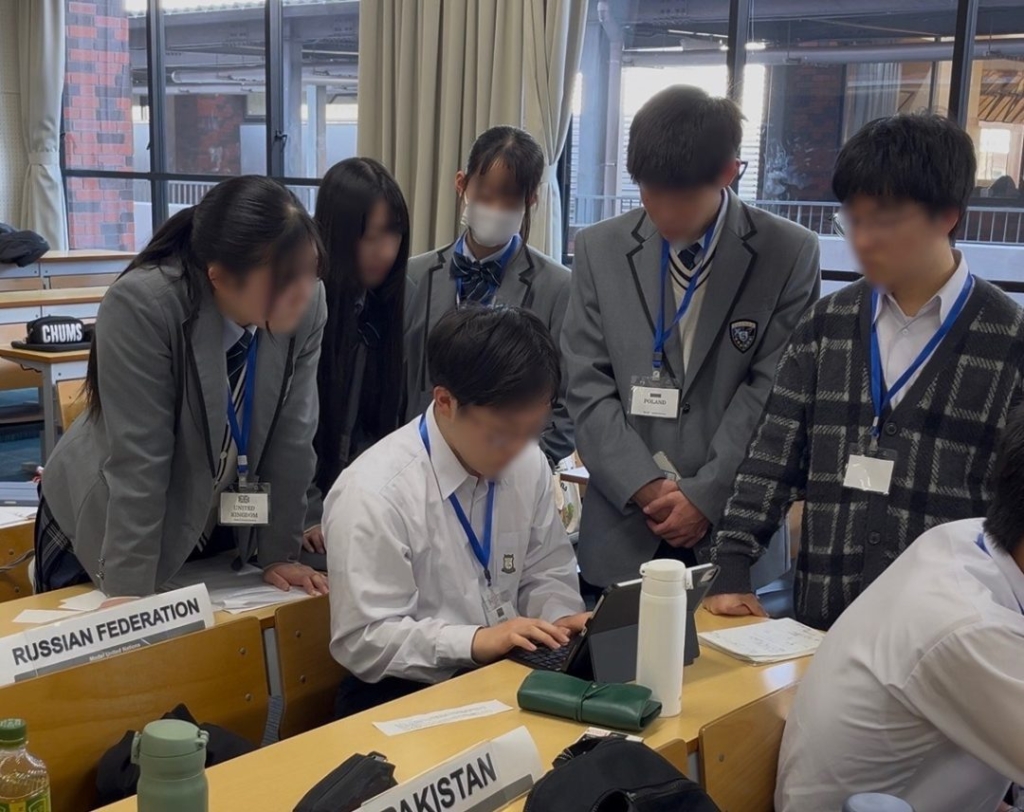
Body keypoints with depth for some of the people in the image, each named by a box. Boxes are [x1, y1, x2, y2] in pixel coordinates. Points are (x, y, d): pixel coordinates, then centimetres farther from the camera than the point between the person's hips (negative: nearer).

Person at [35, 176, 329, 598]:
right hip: (108, 526, -4)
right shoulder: (141, 306, -30)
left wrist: (279, 555, -6)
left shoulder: (307, 304, -17)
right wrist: (131, 594, -27)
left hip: (223, 527, 4)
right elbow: (137, 461, -29)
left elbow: (291, 437, -10)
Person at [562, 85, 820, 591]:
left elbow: (771, 393, -6)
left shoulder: (789, 255, -3)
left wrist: (706, 495, -12)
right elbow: (589, 388, 0)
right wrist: (647, 487, -10)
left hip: (736, 531, -2)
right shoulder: (599, 250, 3)